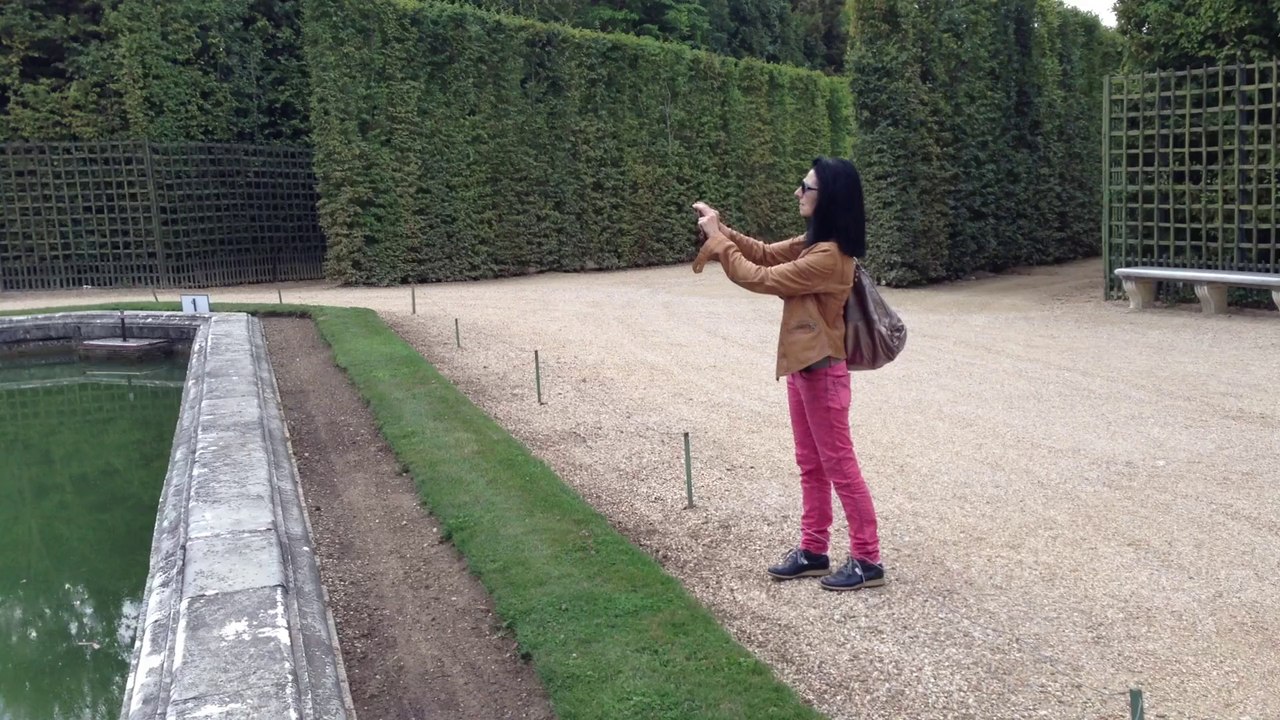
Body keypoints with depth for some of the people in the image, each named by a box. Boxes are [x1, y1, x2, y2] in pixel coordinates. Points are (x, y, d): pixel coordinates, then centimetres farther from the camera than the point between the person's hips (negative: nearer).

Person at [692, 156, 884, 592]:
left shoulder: (828, 256, -24)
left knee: (839, 467, 0)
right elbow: (766, 255, 16)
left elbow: (759, 278, -20)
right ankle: (813, 551, 27)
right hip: (802, 367, 10)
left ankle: (867, 561, 11)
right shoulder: (813, 243, 7)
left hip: (822, 371, -10)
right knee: (811, 466, 16)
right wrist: (721, 230, 1)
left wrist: (716, 240, -11)